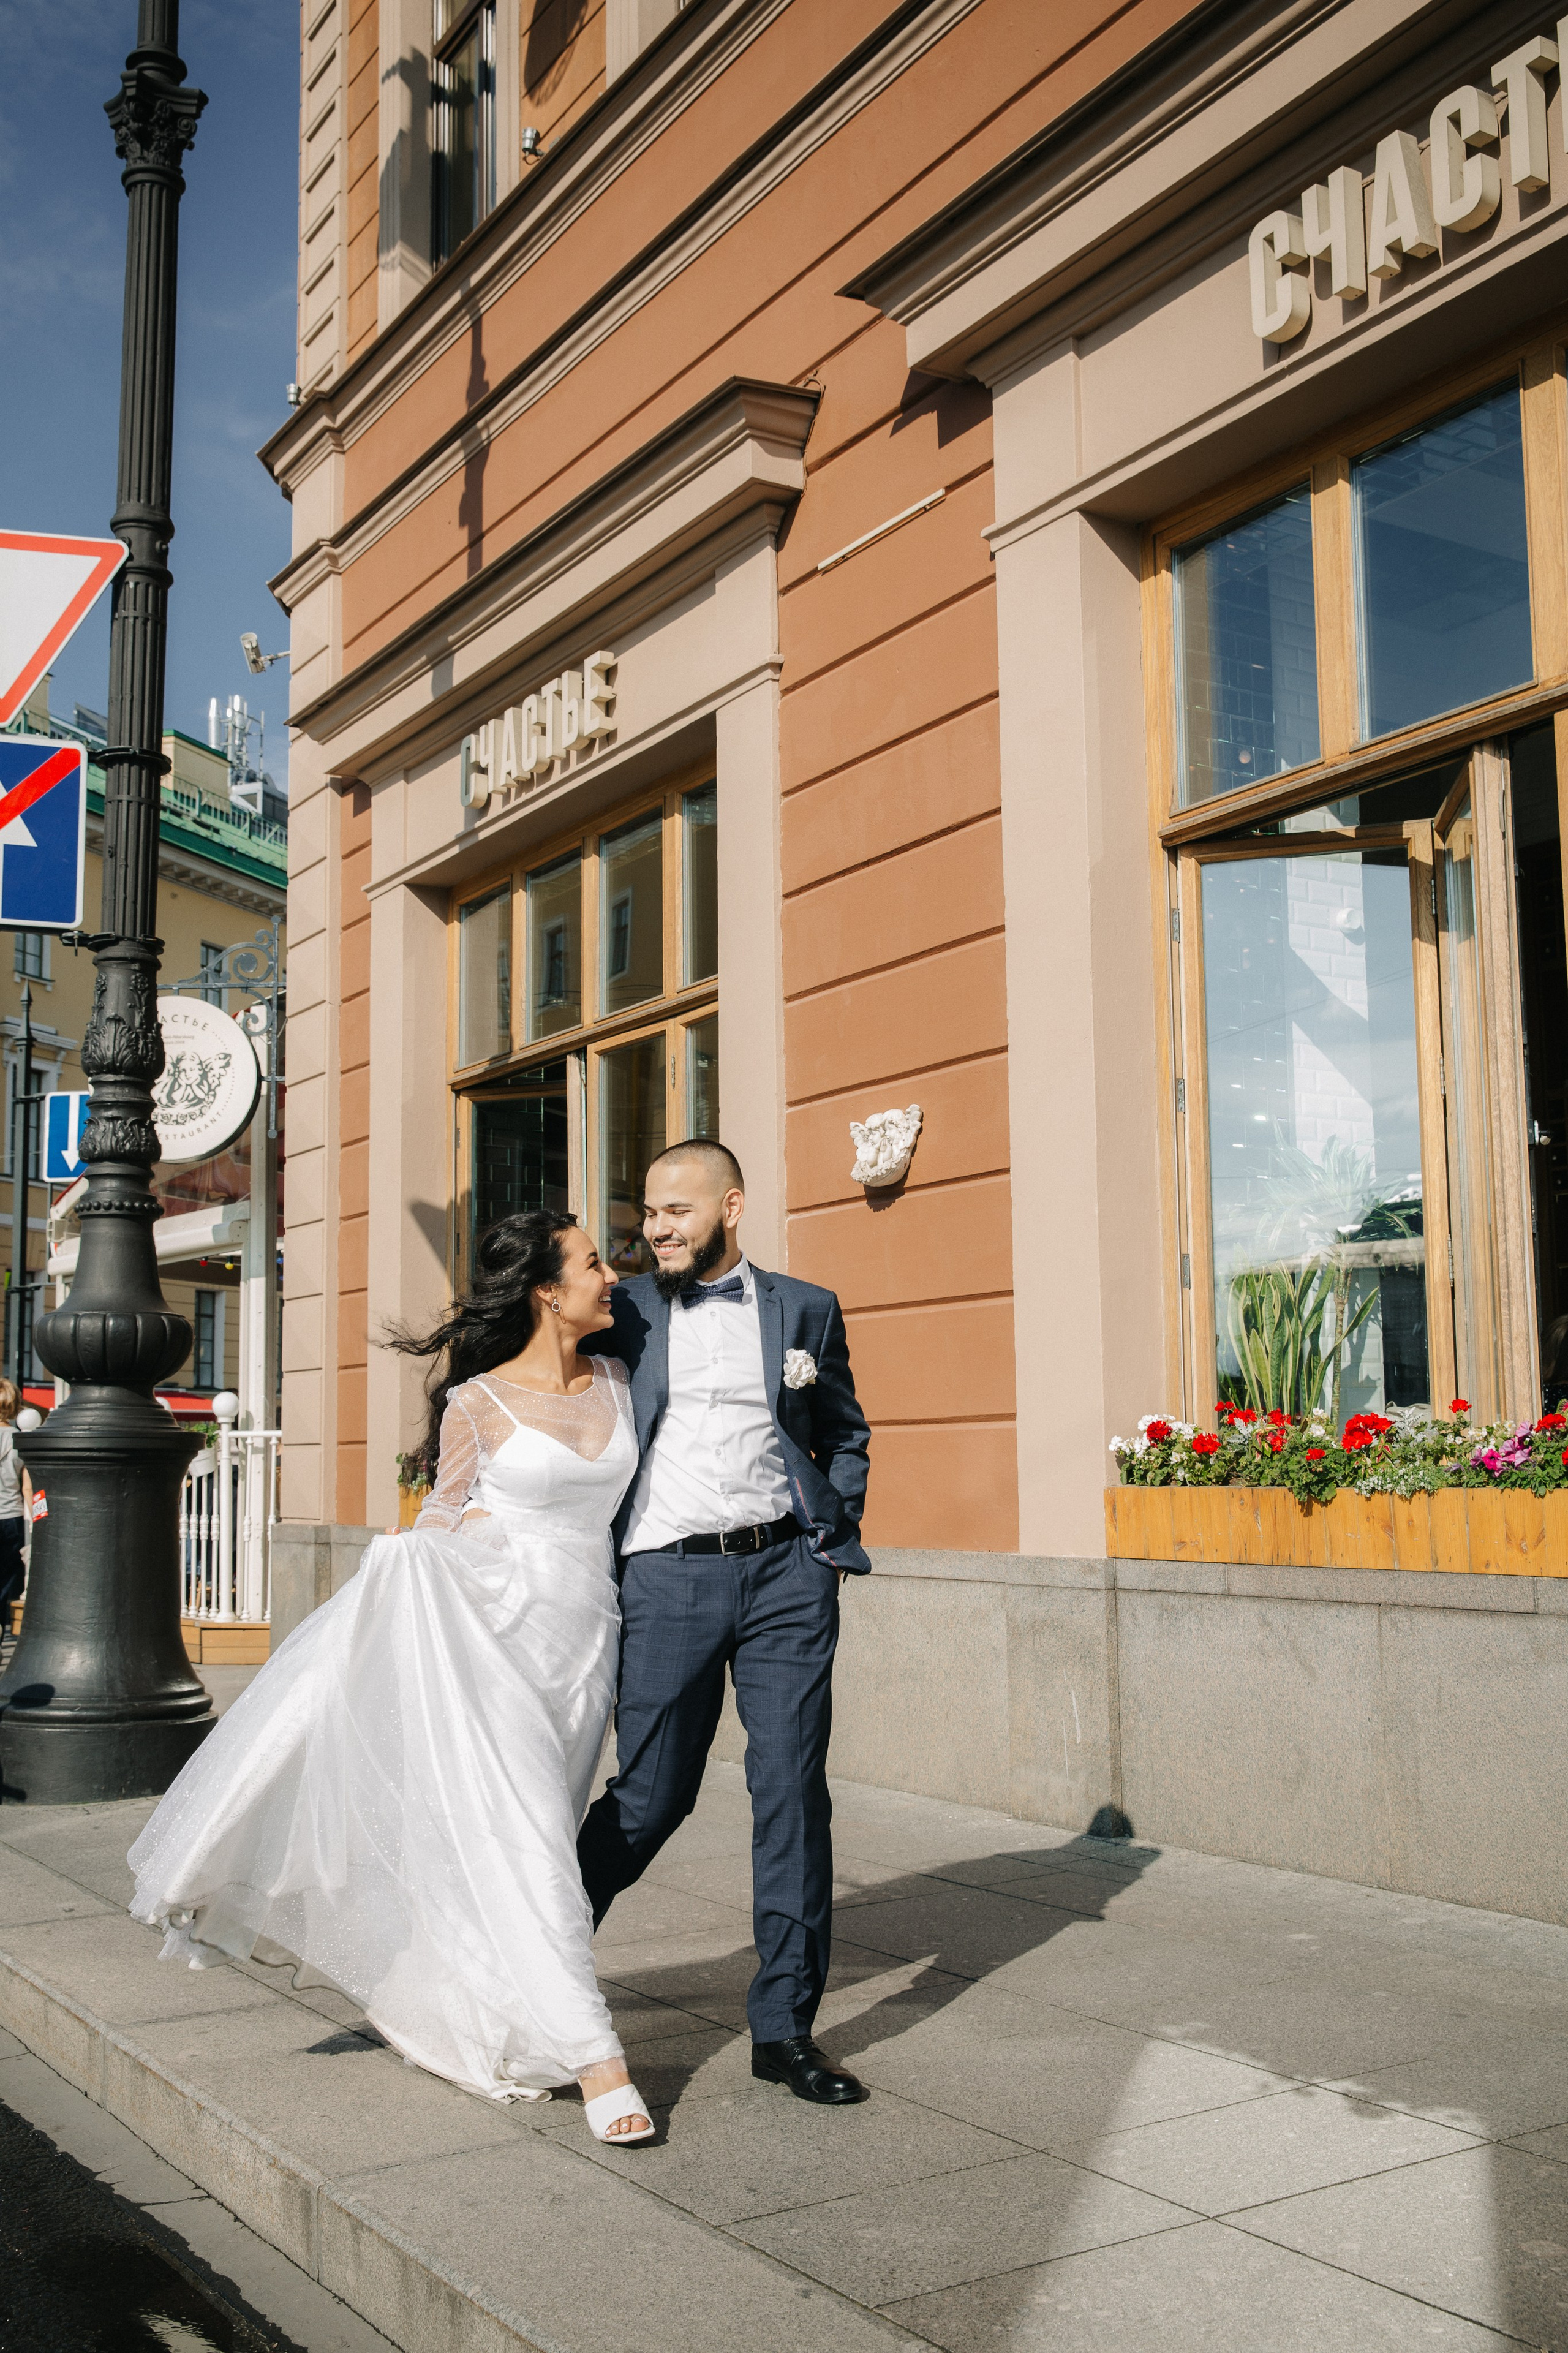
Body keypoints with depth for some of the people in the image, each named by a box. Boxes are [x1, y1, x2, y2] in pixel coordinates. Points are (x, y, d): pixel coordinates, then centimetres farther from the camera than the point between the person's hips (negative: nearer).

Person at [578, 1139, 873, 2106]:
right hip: (668, 1576, -1)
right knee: (651, 1796, 2)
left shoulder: (806, 1310, 10)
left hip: (785, 1572, 1)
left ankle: (785, 2025, 12)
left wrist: (836, 1535, 7)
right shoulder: (623, 1313, 7)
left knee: (794, 1791, 0)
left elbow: (846, 1435, 20)